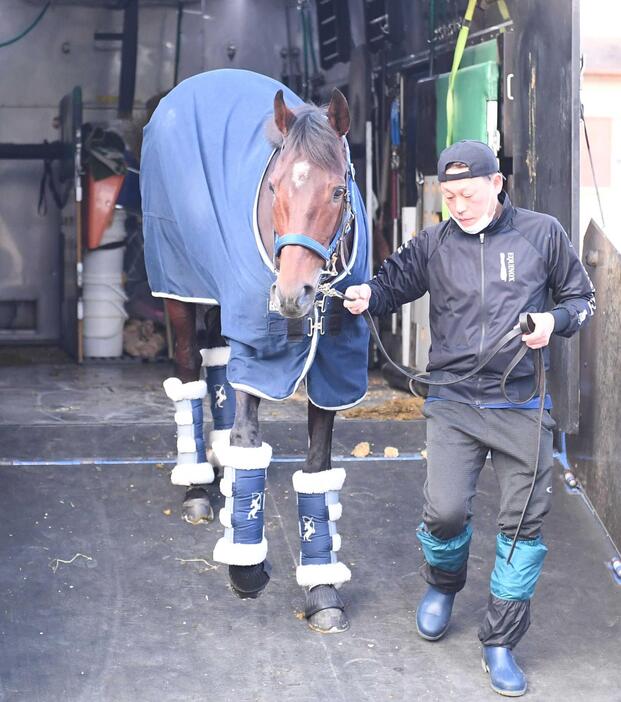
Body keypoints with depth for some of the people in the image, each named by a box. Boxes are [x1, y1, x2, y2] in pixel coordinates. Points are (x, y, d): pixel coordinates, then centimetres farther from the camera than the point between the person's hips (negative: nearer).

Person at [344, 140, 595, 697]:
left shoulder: (542, 234, 1)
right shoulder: (434, 244, 2)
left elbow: (582, 297, 9)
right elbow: (394, 283, 8)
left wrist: (555, 321, -11)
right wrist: (366, 296, -15)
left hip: (522, 405, 0)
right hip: (454, 401, 0)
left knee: (524, 523, 1)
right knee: (445, 511, -9)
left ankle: (500, 643, 17)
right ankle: (443, 585, 27)